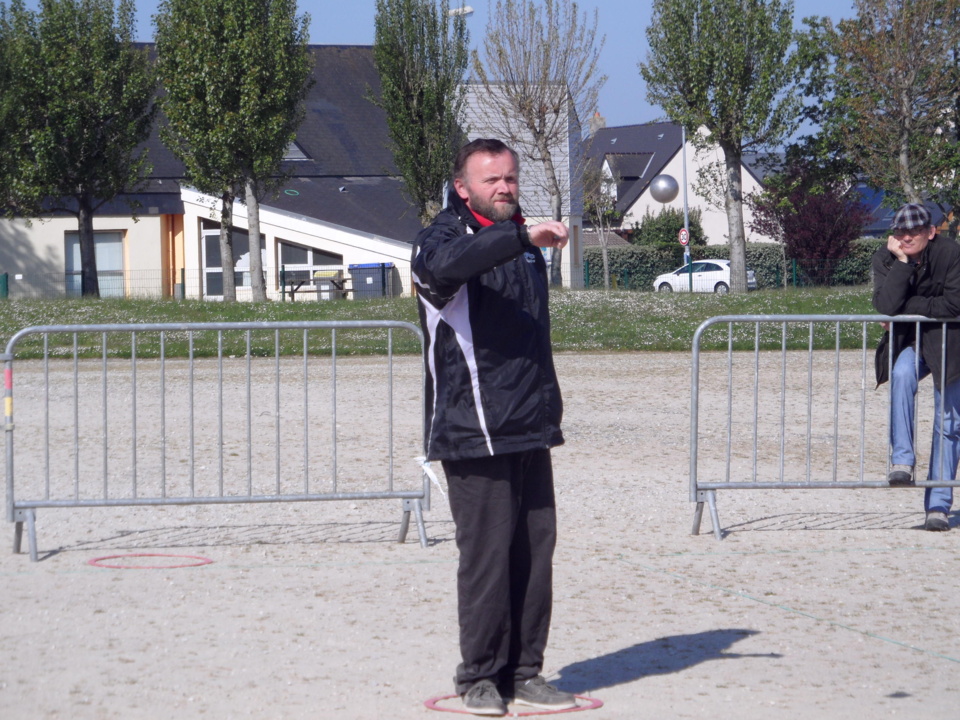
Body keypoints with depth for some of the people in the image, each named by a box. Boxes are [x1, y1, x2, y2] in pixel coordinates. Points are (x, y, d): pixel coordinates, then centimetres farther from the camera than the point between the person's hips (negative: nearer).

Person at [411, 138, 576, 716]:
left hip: (530, 429, 7)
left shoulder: (522, 244, 18)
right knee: (487, 552, -7)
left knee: (536, 548, 6)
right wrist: (523, 237, -41)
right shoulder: (444, 239, -6)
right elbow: (444, 264, -33)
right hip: (473, 431, -7)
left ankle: (524, 672, 13)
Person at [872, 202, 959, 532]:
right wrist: (902, 262, -25)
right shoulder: (885, 258, -8)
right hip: (908, 342, 1)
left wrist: (907, 305, -18)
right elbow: (885, 305, -22)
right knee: (902, 375, -33)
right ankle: (902, 462, -31)